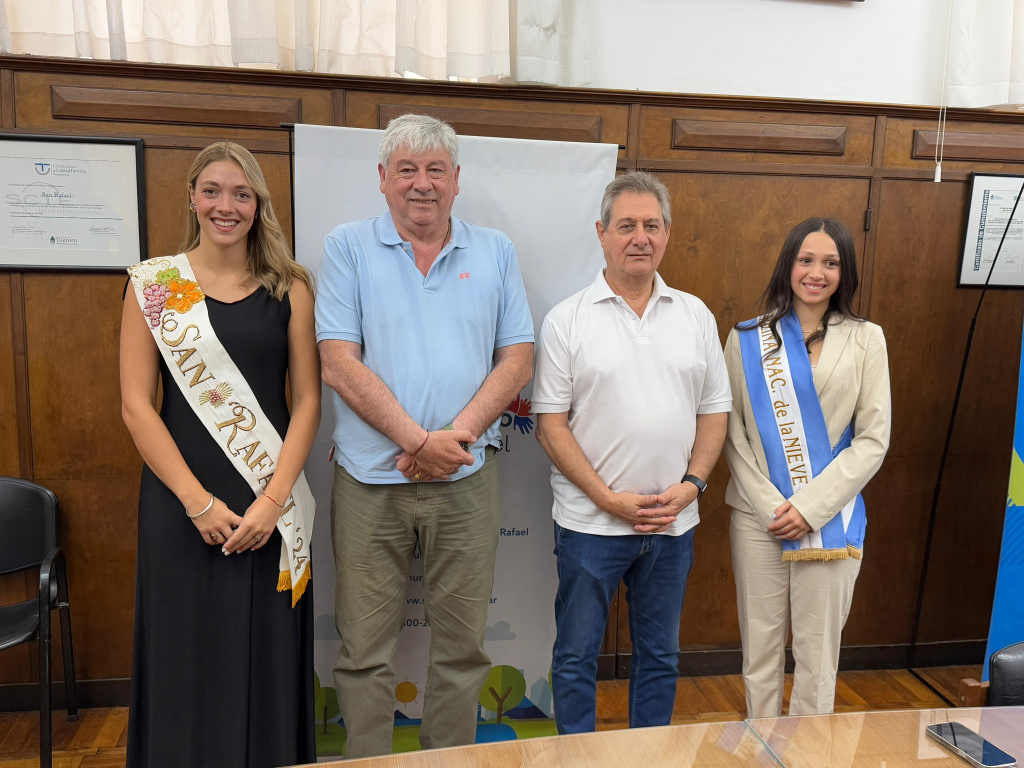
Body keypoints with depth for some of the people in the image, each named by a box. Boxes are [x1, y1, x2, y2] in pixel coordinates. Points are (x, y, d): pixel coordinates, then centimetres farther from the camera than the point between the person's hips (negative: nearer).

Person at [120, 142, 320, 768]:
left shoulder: (291, 287, 4)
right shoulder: (154, 282, 3)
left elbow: (307, 400, 1)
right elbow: (136, 403, -2)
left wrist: (273, 498, -10)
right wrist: (198, 501, -10)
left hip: (272, 508, 1)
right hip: (181, 500, 0)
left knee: (268, 658, 9)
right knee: (186, 658, 8)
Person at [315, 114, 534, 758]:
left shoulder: (495, 252, 8)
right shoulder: (348, 247, 2)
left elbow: (518, 359, 2)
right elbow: (340, 365, -7)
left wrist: (457, 435, -12)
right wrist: (418, 440, -15)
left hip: (467, 481, 2)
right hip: (370, 480, -1)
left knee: (464, 646, 12)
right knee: (365, 651, 9)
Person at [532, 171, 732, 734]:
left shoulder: (696, 316, 6)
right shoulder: (567, 321, -5)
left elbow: (714, 411, 8)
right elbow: (550, 424, -8)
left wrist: (691, 484, -7)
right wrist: (609, 498, -14)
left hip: (673, 522, 3)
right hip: (590, 520, -3)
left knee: (660, 655, 18)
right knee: (575, 656, 11)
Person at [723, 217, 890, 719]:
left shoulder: (865, 340, 3)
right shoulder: (748, 339, 4)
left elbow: (873, 439, -1)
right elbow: (731, 431, 1)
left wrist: (810, 506, -10)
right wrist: (768, 503, -10)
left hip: (829, 519, 0)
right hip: (757, 517, 1)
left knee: (818, 651, 7)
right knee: (760, 647, 10)